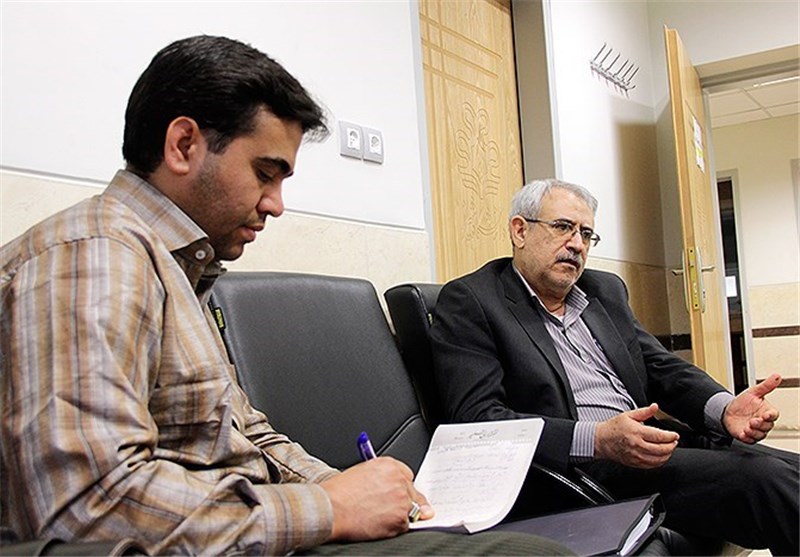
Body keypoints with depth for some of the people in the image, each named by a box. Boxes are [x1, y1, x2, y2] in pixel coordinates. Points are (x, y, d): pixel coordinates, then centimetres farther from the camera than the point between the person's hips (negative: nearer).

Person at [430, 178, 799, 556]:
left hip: (651, 445, 8)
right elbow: (478, 418, -14)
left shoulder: (606, 289, 19)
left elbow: (661, 366, 16)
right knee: (762, 477, -21)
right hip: (578, 470, -7)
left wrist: (726, 409, -7)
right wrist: (597, 441, -25)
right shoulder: (468, 301, -4)